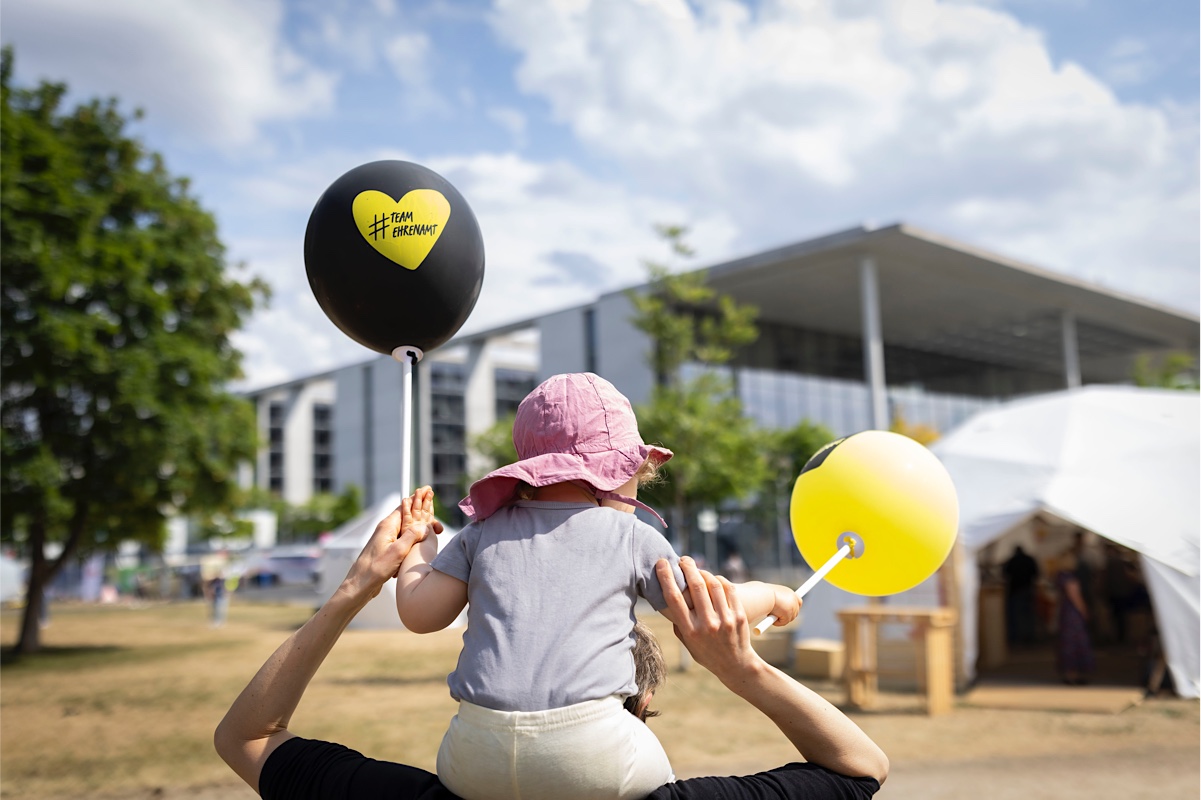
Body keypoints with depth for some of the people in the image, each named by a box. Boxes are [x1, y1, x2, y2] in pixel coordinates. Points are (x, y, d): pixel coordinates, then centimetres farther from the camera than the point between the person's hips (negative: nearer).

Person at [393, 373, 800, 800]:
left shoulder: (484, 530, 15)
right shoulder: (633, 537, 9)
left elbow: (418, 612, 14)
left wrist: (419, 544, 32)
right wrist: (771, 595, 34)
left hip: (478, 753, 2)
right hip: (589, 749, -2)